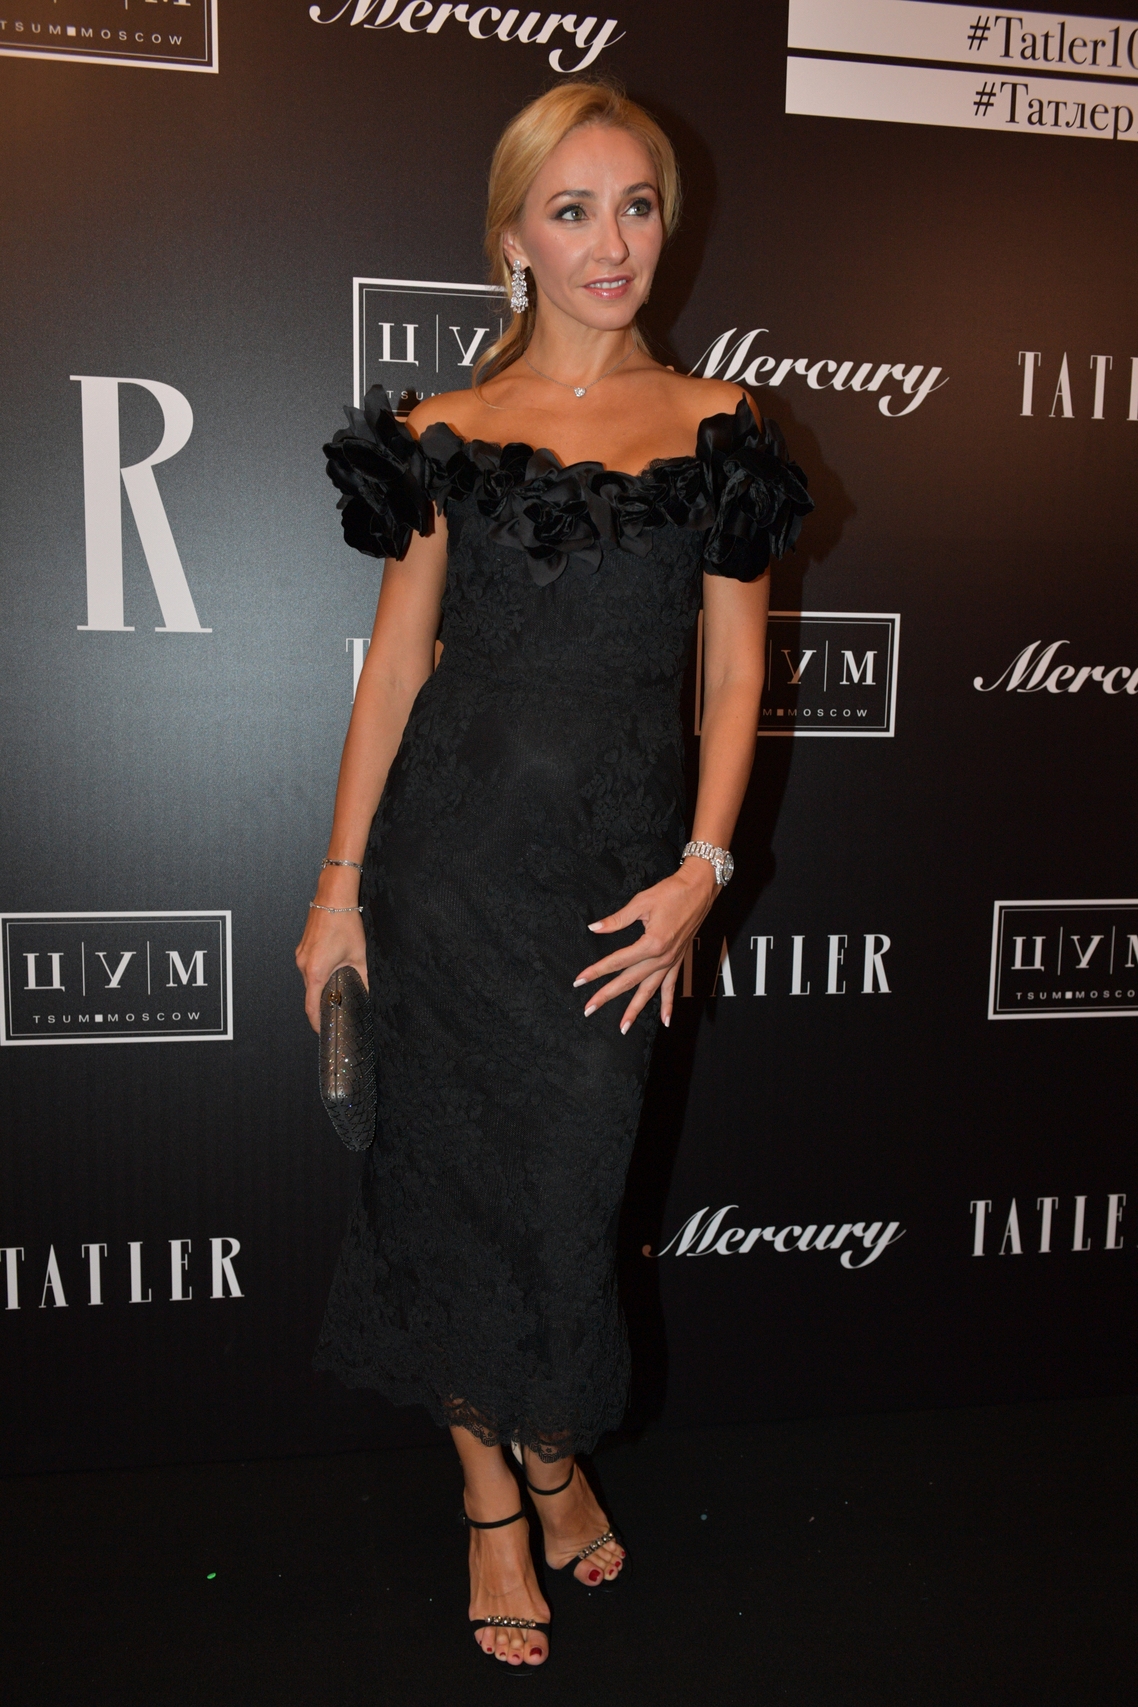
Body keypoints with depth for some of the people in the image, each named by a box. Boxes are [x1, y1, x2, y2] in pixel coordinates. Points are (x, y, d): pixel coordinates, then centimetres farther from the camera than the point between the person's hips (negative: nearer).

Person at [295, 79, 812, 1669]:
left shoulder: (719, 429, 5)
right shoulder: (448, 434, 5)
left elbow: (736, 670, 3)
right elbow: (397, 662, 4)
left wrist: (703, 868, -8)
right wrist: (339, 882, 1)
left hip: (621, 864, 0)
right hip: (451, 848, 0)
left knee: (572, 1175, 7)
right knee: (458, 1165, 8)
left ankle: (556, 1450, 38)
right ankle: (491, 1497, 31)